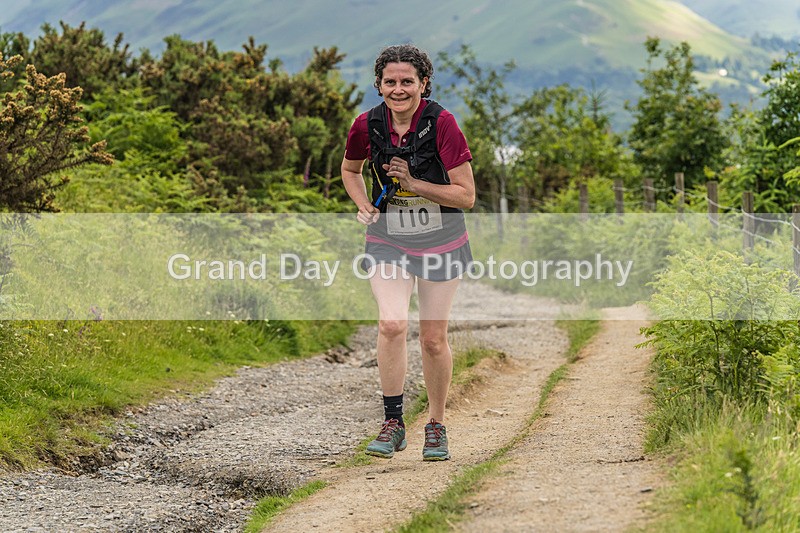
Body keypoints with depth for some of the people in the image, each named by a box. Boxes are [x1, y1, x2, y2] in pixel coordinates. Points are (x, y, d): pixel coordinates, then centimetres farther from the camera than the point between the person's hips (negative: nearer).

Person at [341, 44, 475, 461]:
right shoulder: (367, 125, -8)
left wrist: (414, 183, -23)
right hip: (387, 240, 1)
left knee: (434, 338, 4)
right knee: (391, 323, -20)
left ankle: (436, 425, 24)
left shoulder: (441, 123, -17)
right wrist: (364, 206, -2)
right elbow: (350, 169, 15)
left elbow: (466, 195, -14)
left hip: (440, 240, -1)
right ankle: (393, 423, -8)